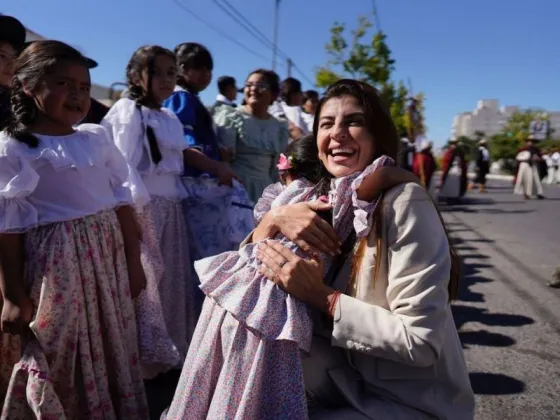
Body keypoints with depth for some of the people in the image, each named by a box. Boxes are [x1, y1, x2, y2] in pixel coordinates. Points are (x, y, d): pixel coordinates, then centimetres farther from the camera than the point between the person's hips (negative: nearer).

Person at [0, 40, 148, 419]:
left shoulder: (98, 138, 6)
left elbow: (122, 204, 9)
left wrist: (134, 263, 10)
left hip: (109, 256, 5)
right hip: (57, 264, -5)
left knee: (115, 350, 16)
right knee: (62, 359, 7)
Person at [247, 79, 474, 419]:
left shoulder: (405, 202, -21)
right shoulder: (323, 200, -1)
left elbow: (422, 342, -24)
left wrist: (321, 296, -27)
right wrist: (274, 218, -20)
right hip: (351, 384, 5)